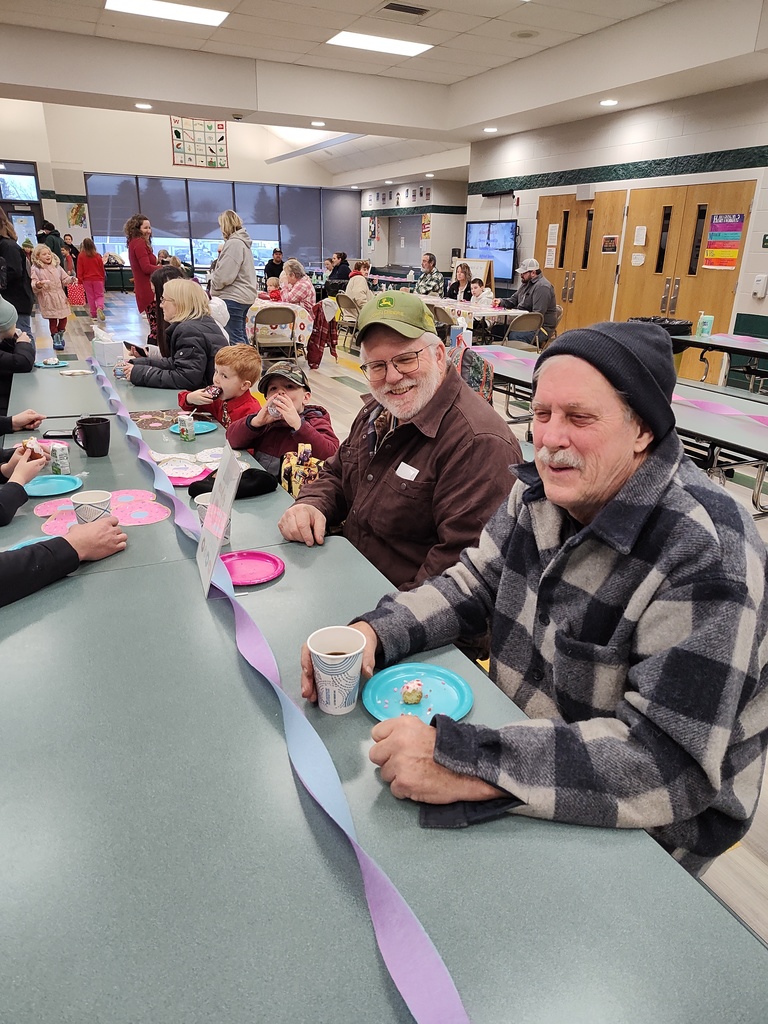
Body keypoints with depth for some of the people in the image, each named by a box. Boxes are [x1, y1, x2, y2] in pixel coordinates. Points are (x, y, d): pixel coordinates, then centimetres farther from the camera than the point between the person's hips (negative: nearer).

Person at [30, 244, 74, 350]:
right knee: (52, 320, -1)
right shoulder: (36, 269, -5)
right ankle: (55, 340, 10)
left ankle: (60, 335, 30)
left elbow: (64, 280, 11)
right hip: (47, 298, -4)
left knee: (64, 318, 7)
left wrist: (71, 280, -10)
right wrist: (38, 285, -31)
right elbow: (33, 285, -9)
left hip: (60, 297, 4)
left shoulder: (57, 266, 7)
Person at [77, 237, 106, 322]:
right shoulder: (98, 256, -6)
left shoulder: (81, 256, -7)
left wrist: (80, 280, 2)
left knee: (90, 297, 10)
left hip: (87, 280, 0)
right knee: (99, 295, 7)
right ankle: (100, 307, -23)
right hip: (98, 279, 0)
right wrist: (103, 278, 15)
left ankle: (93, 315, 12)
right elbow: (102, 268, 2)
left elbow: (79, 270, -5)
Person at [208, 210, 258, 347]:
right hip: (245, 295, 10)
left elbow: (224, 275, -20)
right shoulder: (243, 242, 16)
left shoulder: (233, 243, -15)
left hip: (233, 297, -10)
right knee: (241, 336, 15)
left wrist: (213, 285, -1)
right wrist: (213, 277, 10)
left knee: (235, 338, -8)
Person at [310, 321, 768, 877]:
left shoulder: (706, 554, -28)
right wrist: (374, 632, -15)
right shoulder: (544, 490, -6)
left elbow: (674, 759, -31)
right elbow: (476, 582, 4)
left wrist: (470, 764, -39)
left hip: (638, 826, -5)